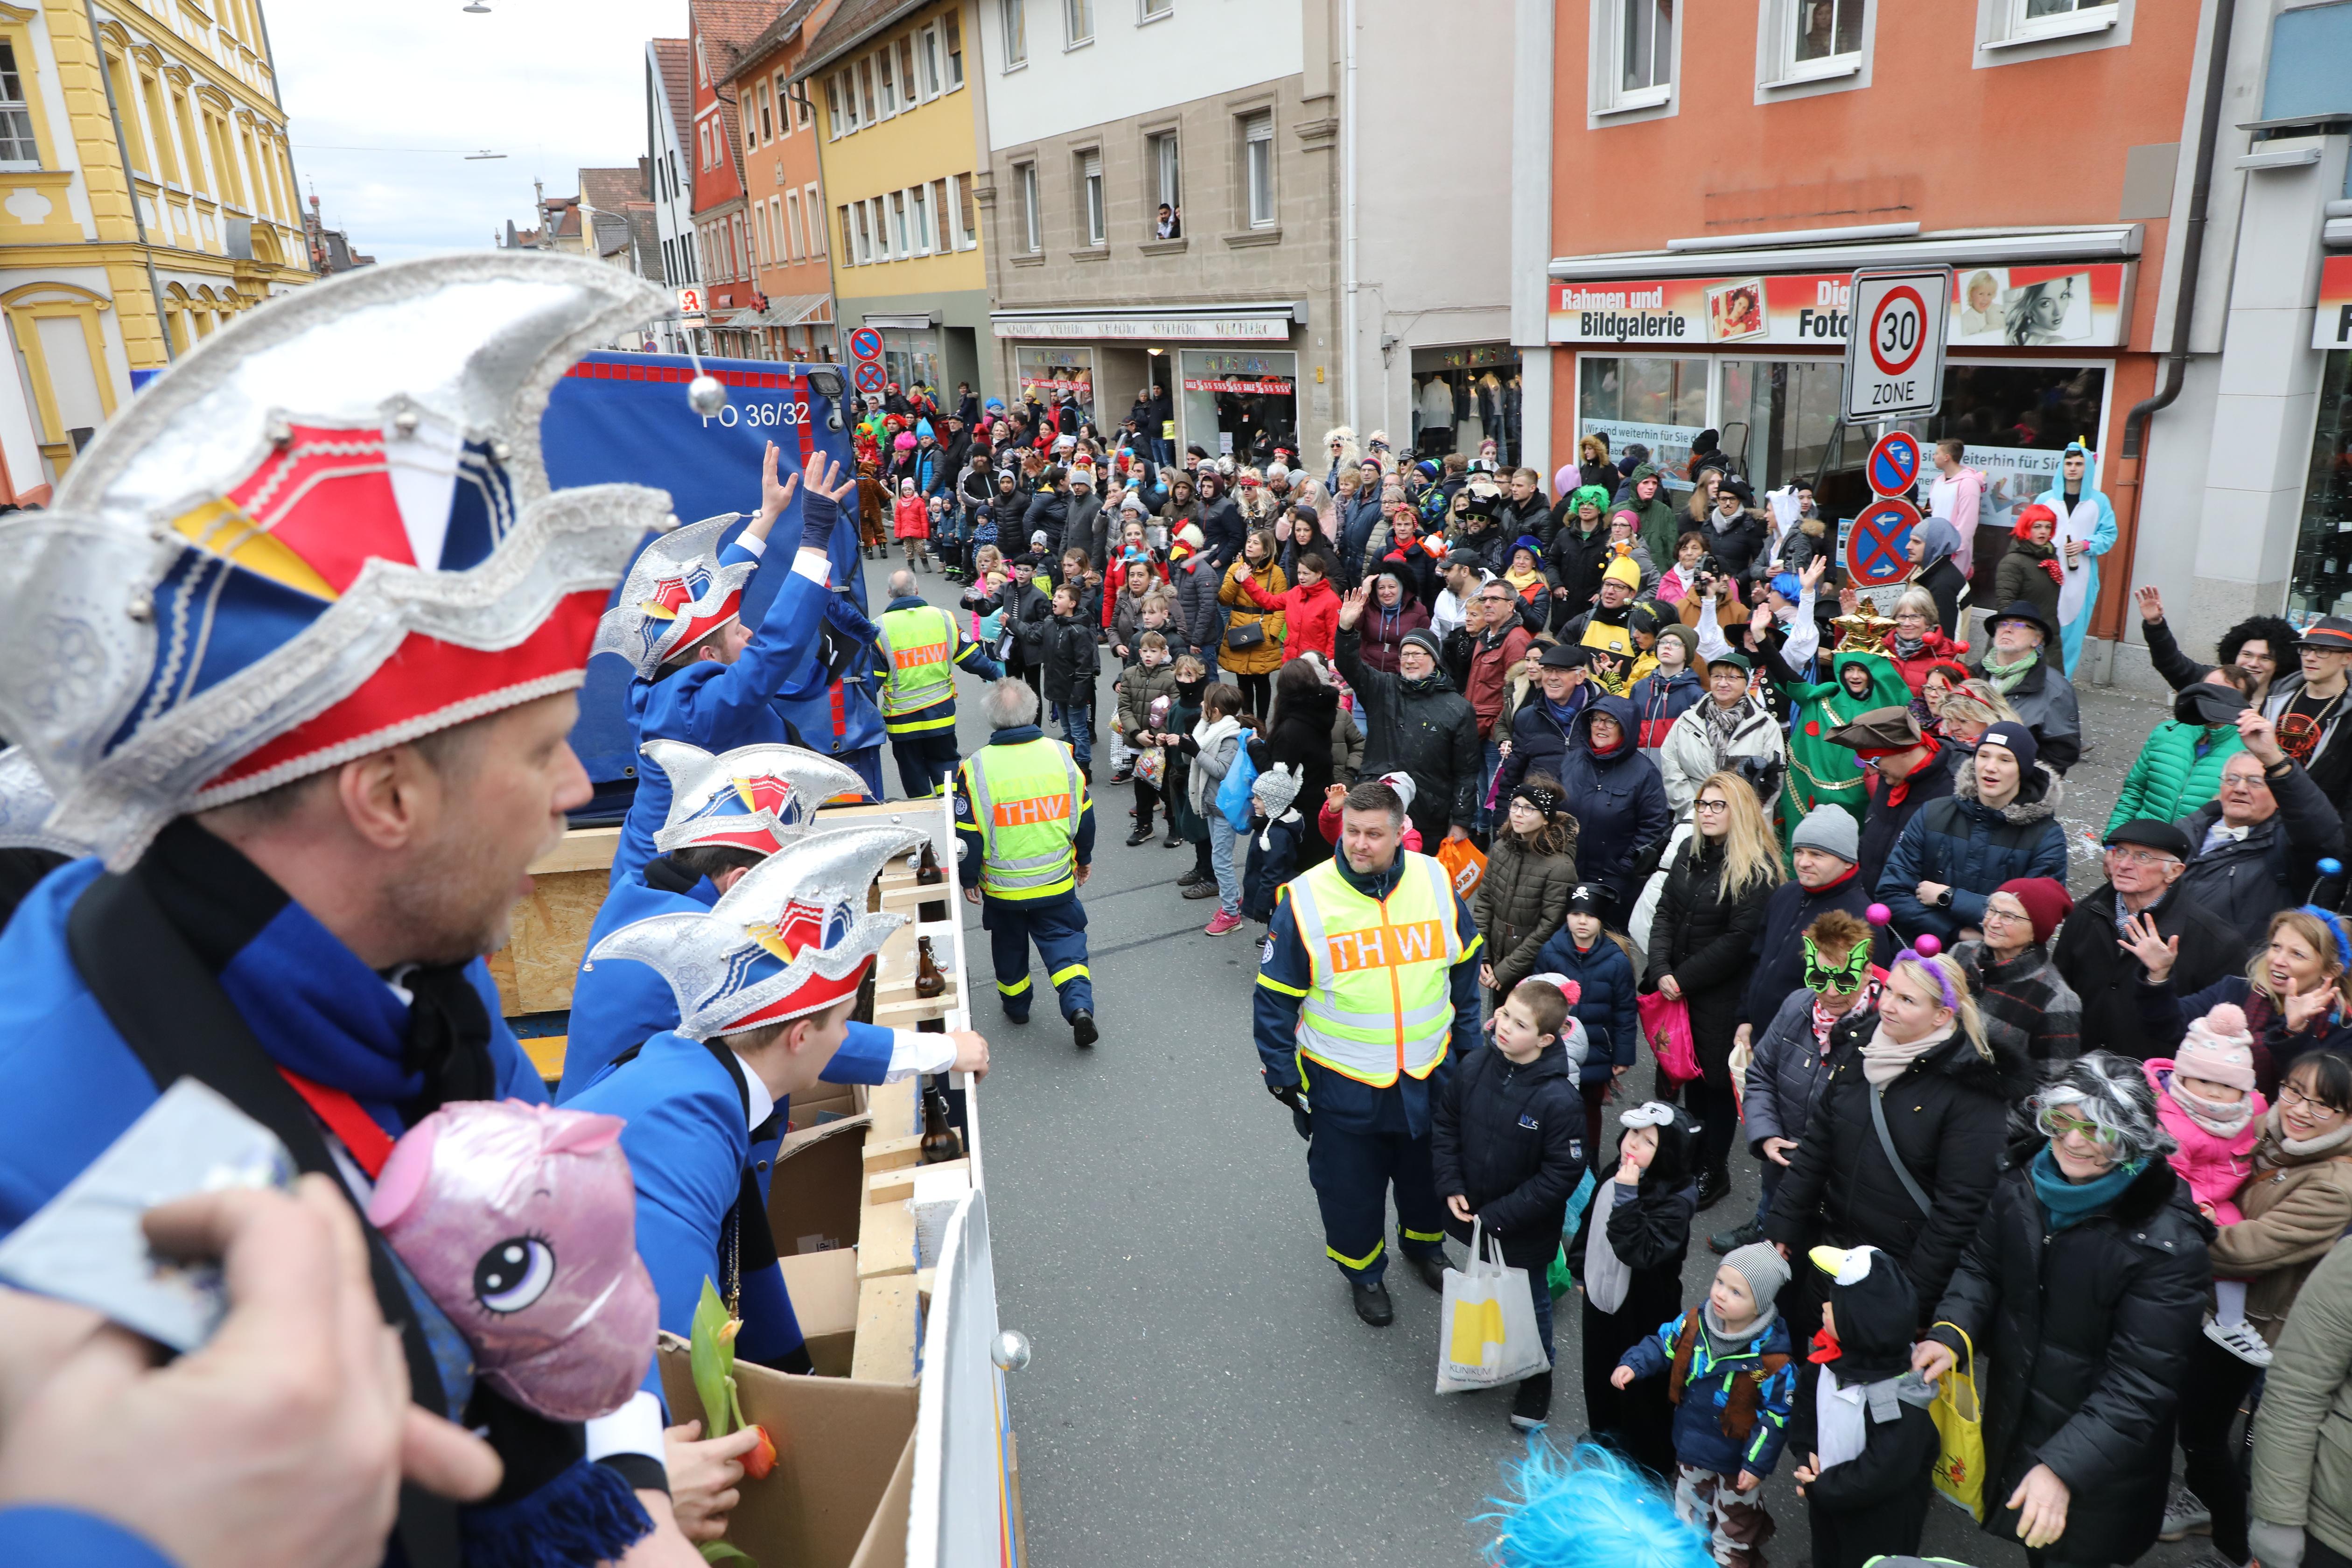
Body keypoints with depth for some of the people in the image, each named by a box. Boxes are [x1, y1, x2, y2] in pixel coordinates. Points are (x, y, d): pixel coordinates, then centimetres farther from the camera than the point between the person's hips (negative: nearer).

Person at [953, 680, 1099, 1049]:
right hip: (1057, 882, 1)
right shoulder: (1062, 755, -9)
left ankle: (1016, 1004, 39)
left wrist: (968, 879, 5)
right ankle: (1079, 1005, -7)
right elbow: (1084, 816, 2)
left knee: (1010, 945, 21)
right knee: (1064, 940, 11)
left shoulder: (976, 768, -16)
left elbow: (967, 835, -10)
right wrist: (1084, 858, 17)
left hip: (1002, 886, -1)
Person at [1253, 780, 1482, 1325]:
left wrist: (1468, 1043, 10)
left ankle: (1425, 1244, 54)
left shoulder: (1436, 882, -10)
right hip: (1343, 1085, -2)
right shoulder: (1305, 900, -18)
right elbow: (1276, 997, -8)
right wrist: (1281, 1073, -5)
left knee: (1428, 1174, 24)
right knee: (1350, 1188, 15)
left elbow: (1464, 967, 5)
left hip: (1430, 1075, 3)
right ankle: (1364, 1273, 43)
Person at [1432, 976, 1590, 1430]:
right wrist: (1451, 1187, -9)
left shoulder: (1560, 1100, -29)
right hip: (1472, 1215, 4)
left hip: (1525, 1232, -4)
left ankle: (1536, 1380, 45)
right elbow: (1444, 1124, 0)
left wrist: (1498, 1217, -20)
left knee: (1529, 1302, 20)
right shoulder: (1474, 1068, -15)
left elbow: (1562, 1175, -23)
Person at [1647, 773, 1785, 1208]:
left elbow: (1738, 940, -17)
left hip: (1722, 996, -5)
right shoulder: (1689, 854, 6)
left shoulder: (1757, 869, -14)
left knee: (1714, 1080, 8)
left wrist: (1684, 978, -15)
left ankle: (1711, 1172, 24)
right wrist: (1661, 972, -9)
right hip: (1677, 991, 6)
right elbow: (1665, 914, 5)